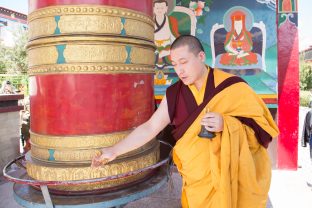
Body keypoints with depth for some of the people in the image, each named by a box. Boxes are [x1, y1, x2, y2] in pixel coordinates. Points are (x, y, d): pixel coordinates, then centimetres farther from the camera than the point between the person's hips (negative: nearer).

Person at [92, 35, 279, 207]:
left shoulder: (233, 86, -10)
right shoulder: (174, 94, -3)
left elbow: (260, 127, -8)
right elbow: (150, 128, -4)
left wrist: (226, 124, -26)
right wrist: (114, 150, -10)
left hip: (232, 177, -2)